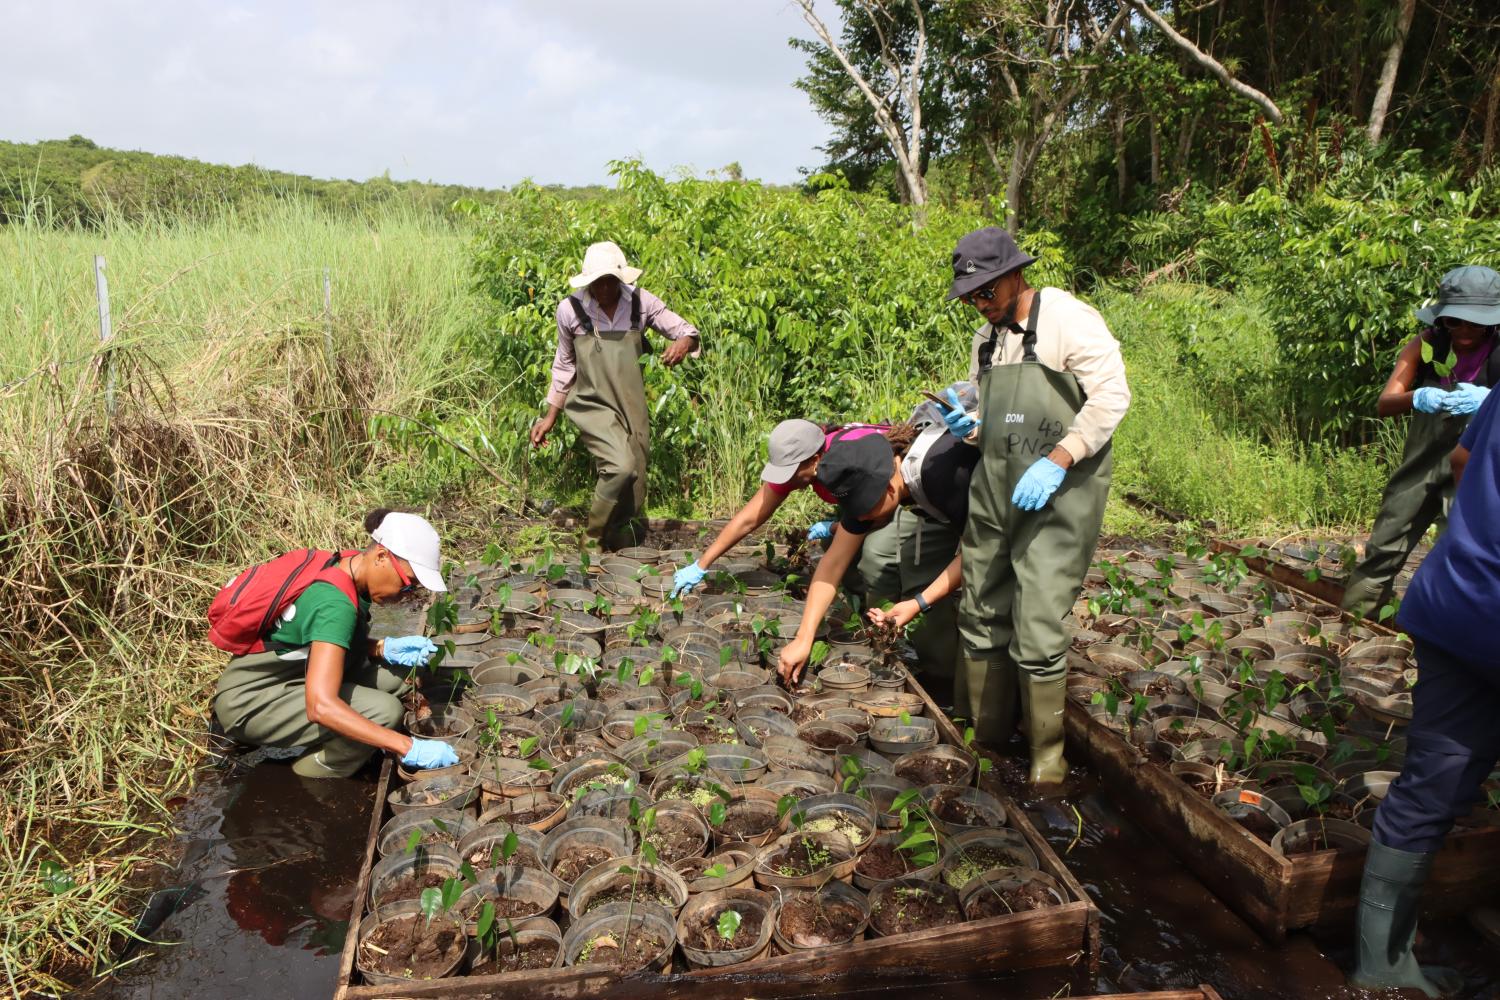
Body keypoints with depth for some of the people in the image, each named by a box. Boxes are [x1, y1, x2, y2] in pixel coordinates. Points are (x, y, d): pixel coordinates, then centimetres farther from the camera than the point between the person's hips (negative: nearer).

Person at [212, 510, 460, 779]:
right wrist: (408, 747, -40)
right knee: (383, 711, -25)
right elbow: (321, 706, -41)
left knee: (396, 672, -3)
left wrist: (385, 649, -8)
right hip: (249, 703, -9)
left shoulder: (348, 566, -4)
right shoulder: (335, 605, -31)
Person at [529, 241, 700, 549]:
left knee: (635, 480, 8)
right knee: (621, 466, -25)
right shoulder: (570, 310, -5)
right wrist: (550, 416, 11)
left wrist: (683, 342, -24)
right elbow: (564, 365, 8)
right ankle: (595, 540, -3)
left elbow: (686, 331, 2)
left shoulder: (640, 302, -2)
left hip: (632, 406, 4)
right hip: (594, 406, -3)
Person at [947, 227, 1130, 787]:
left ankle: (1047, 754, 8)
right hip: (993, 490, 8)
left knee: (1037, 630, -9)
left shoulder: (1070, 320, -6)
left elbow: (1111, 396, -15)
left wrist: (1058, 459, -23)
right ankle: (984, 739, 26)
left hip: (1057, 492, -7)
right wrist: (970, 424, 4)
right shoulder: (986, 339, 17)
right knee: (982, 617, 11)